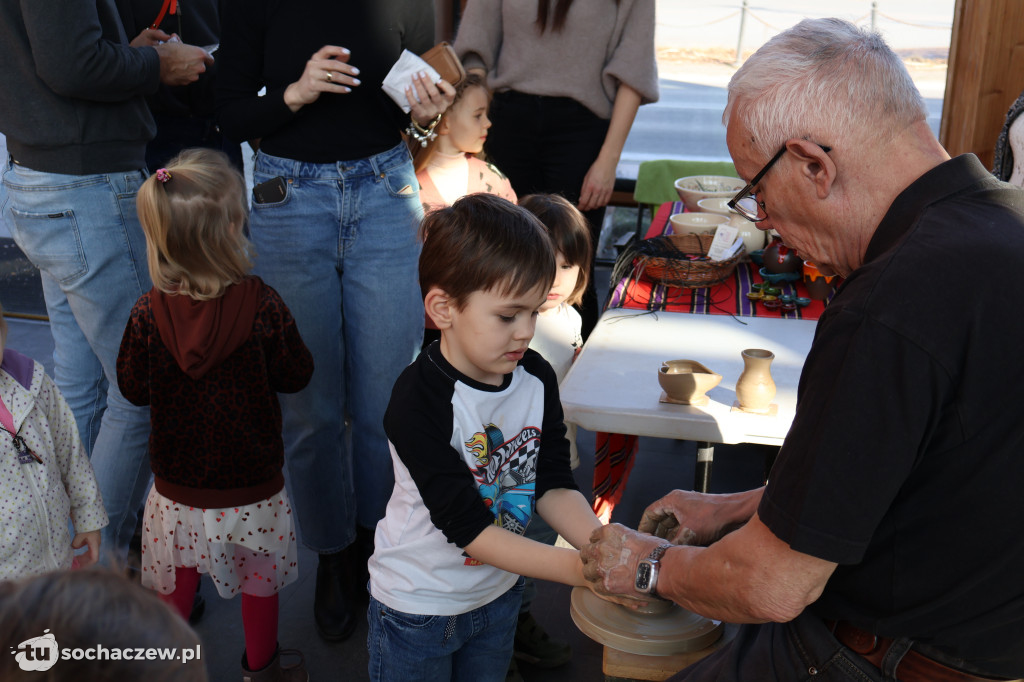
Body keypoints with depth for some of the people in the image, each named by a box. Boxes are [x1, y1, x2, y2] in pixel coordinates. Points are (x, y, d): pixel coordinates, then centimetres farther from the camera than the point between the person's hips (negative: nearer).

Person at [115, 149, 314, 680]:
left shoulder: (148, 315, -17)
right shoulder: (262, 305, -21)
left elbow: (133, 388, -4)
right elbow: (296, 375, -9)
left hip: (177, 485, 1)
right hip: (253, 485, -1)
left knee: (174, 587, 21)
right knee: (259, 583, 21)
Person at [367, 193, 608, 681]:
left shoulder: (537, 378, -9)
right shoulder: (419, 402, -29)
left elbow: (554, 486, -8)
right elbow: (469, 528, -30)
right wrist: (578, 568, -35)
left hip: (498, 593, 6)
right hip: (417, 606, -5)